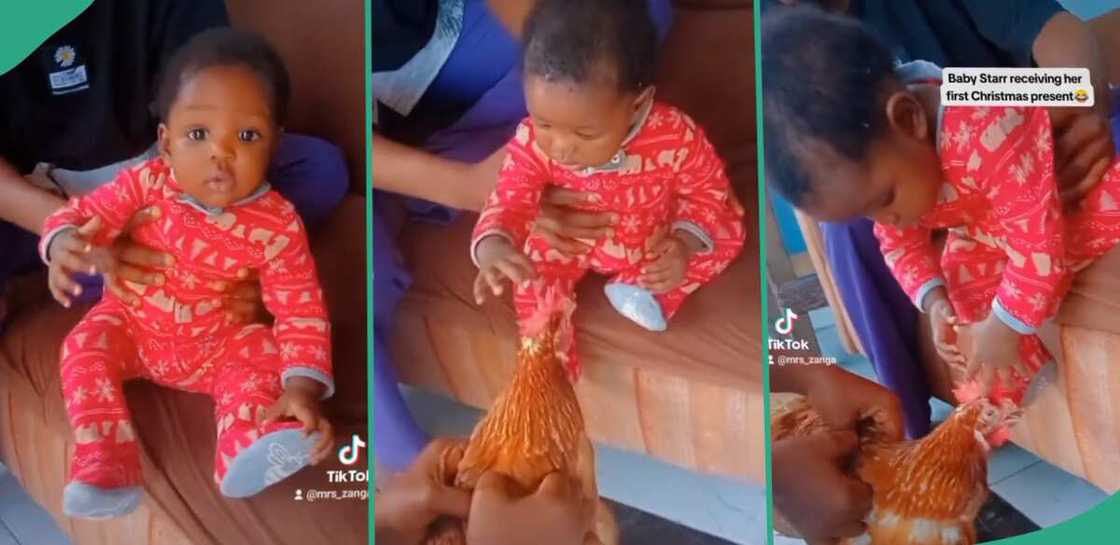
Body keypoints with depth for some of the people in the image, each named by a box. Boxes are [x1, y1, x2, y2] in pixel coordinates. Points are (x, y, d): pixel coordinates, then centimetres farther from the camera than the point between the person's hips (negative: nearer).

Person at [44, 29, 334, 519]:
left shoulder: (276, 224, -24)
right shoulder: (147, 182, -19)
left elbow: (301, 309, -23)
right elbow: (86, 211, -10)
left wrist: (303, 385, -37)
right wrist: (63, 242, -37)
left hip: (220, 343, -2)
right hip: (134, 323, 2)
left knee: (259, 361, -25)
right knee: (86, 346, -20)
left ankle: (250, 452, -43)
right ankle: (105, 461, -26)